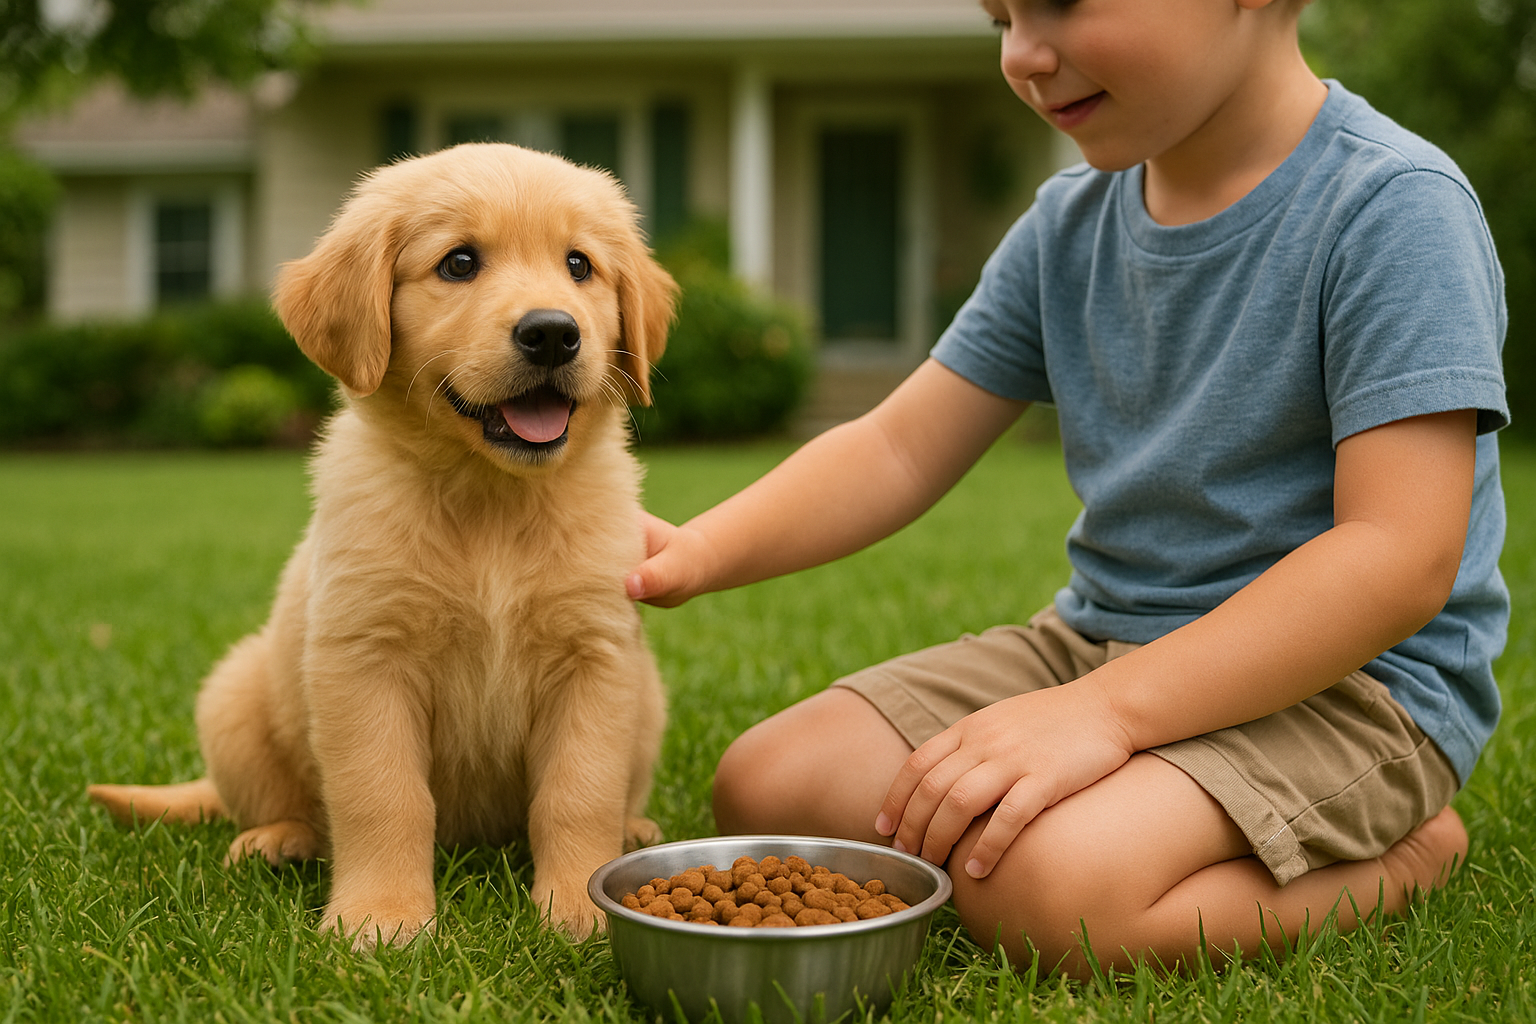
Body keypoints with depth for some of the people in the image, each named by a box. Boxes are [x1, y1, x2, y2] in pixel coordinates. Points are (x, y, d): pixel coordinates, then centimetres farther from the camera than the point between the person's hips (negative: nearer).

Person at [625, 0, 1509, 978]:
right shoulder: (1069, 226, 7)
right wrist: (702, 550, -11)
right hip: (1098, 638, 8)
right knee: (764, 787, -4)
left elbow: (1400, 556, -24)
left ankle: (1404, 859, -6)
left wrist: (1108, 709, -31)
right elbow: (899, 448, 7)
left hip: (1350, 679, -7)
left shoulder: (1396, 208, -16)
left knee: (1042, 882, -34)